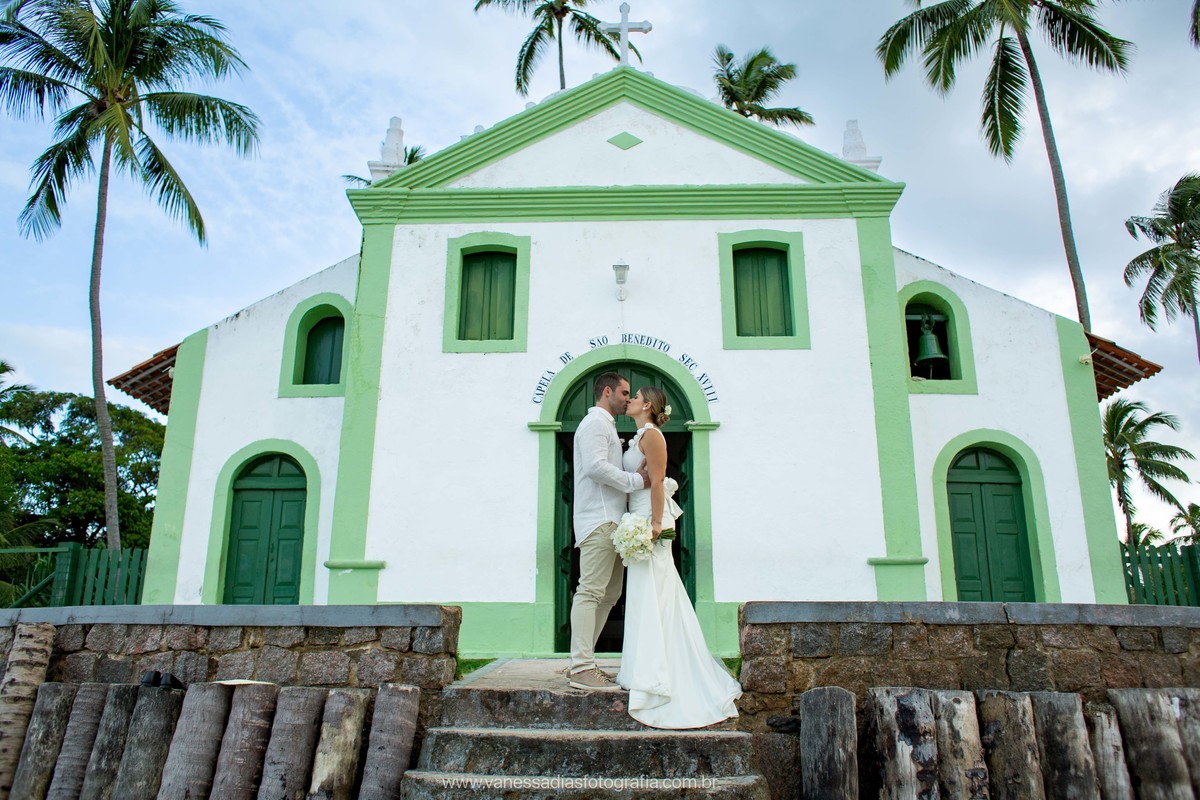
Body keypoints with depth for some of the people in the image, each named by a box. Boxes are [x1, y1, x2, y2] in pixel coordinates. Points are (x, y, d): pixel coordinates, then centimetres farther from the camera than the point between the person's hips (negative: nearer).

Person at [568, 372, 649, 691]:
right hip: (599, 520, -11)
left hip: (610, 521, 11)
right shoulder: (595, 423, -5)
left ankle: (581, 662, 13)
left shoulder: (606, 426, 27)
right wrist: (637, 480, -15)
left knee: (608, 594, 10)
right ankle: (581, 668, -11)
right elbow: (596, 466, -19)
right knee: (591, 591, -12)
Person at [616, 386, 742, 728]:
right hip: (641, 520, 9)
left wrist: (655, 523, -22)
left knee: (651, 597, -7)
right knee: (649, 597, 11)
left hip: (650, 520, -9)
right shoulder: (639, 437, 19)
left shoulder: (651, 434, -9)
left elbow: (657, 482, -17)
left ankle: (655, 678, -3)